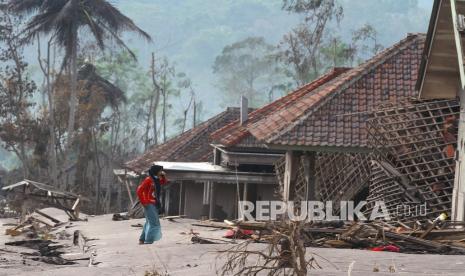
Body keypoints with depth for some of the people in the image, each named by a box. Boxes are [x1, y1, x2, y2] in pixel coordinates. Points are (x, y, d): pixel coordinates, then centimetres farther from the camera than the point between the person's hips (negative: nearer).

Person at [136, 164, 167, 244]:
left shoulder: (157, 180, 10)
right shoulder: (148, 180, -15)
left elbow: (164, 182, 30)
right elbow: (139, 190, -18)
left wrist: (163, 176, 10)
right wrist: (143, 202, -16)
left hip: (155, 204, 9)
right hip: (149, 205, -9)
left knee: (149, 223, 17)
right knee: (154, 223, -14)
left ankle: (142, 240, 27)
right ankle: (149, 241, -15)